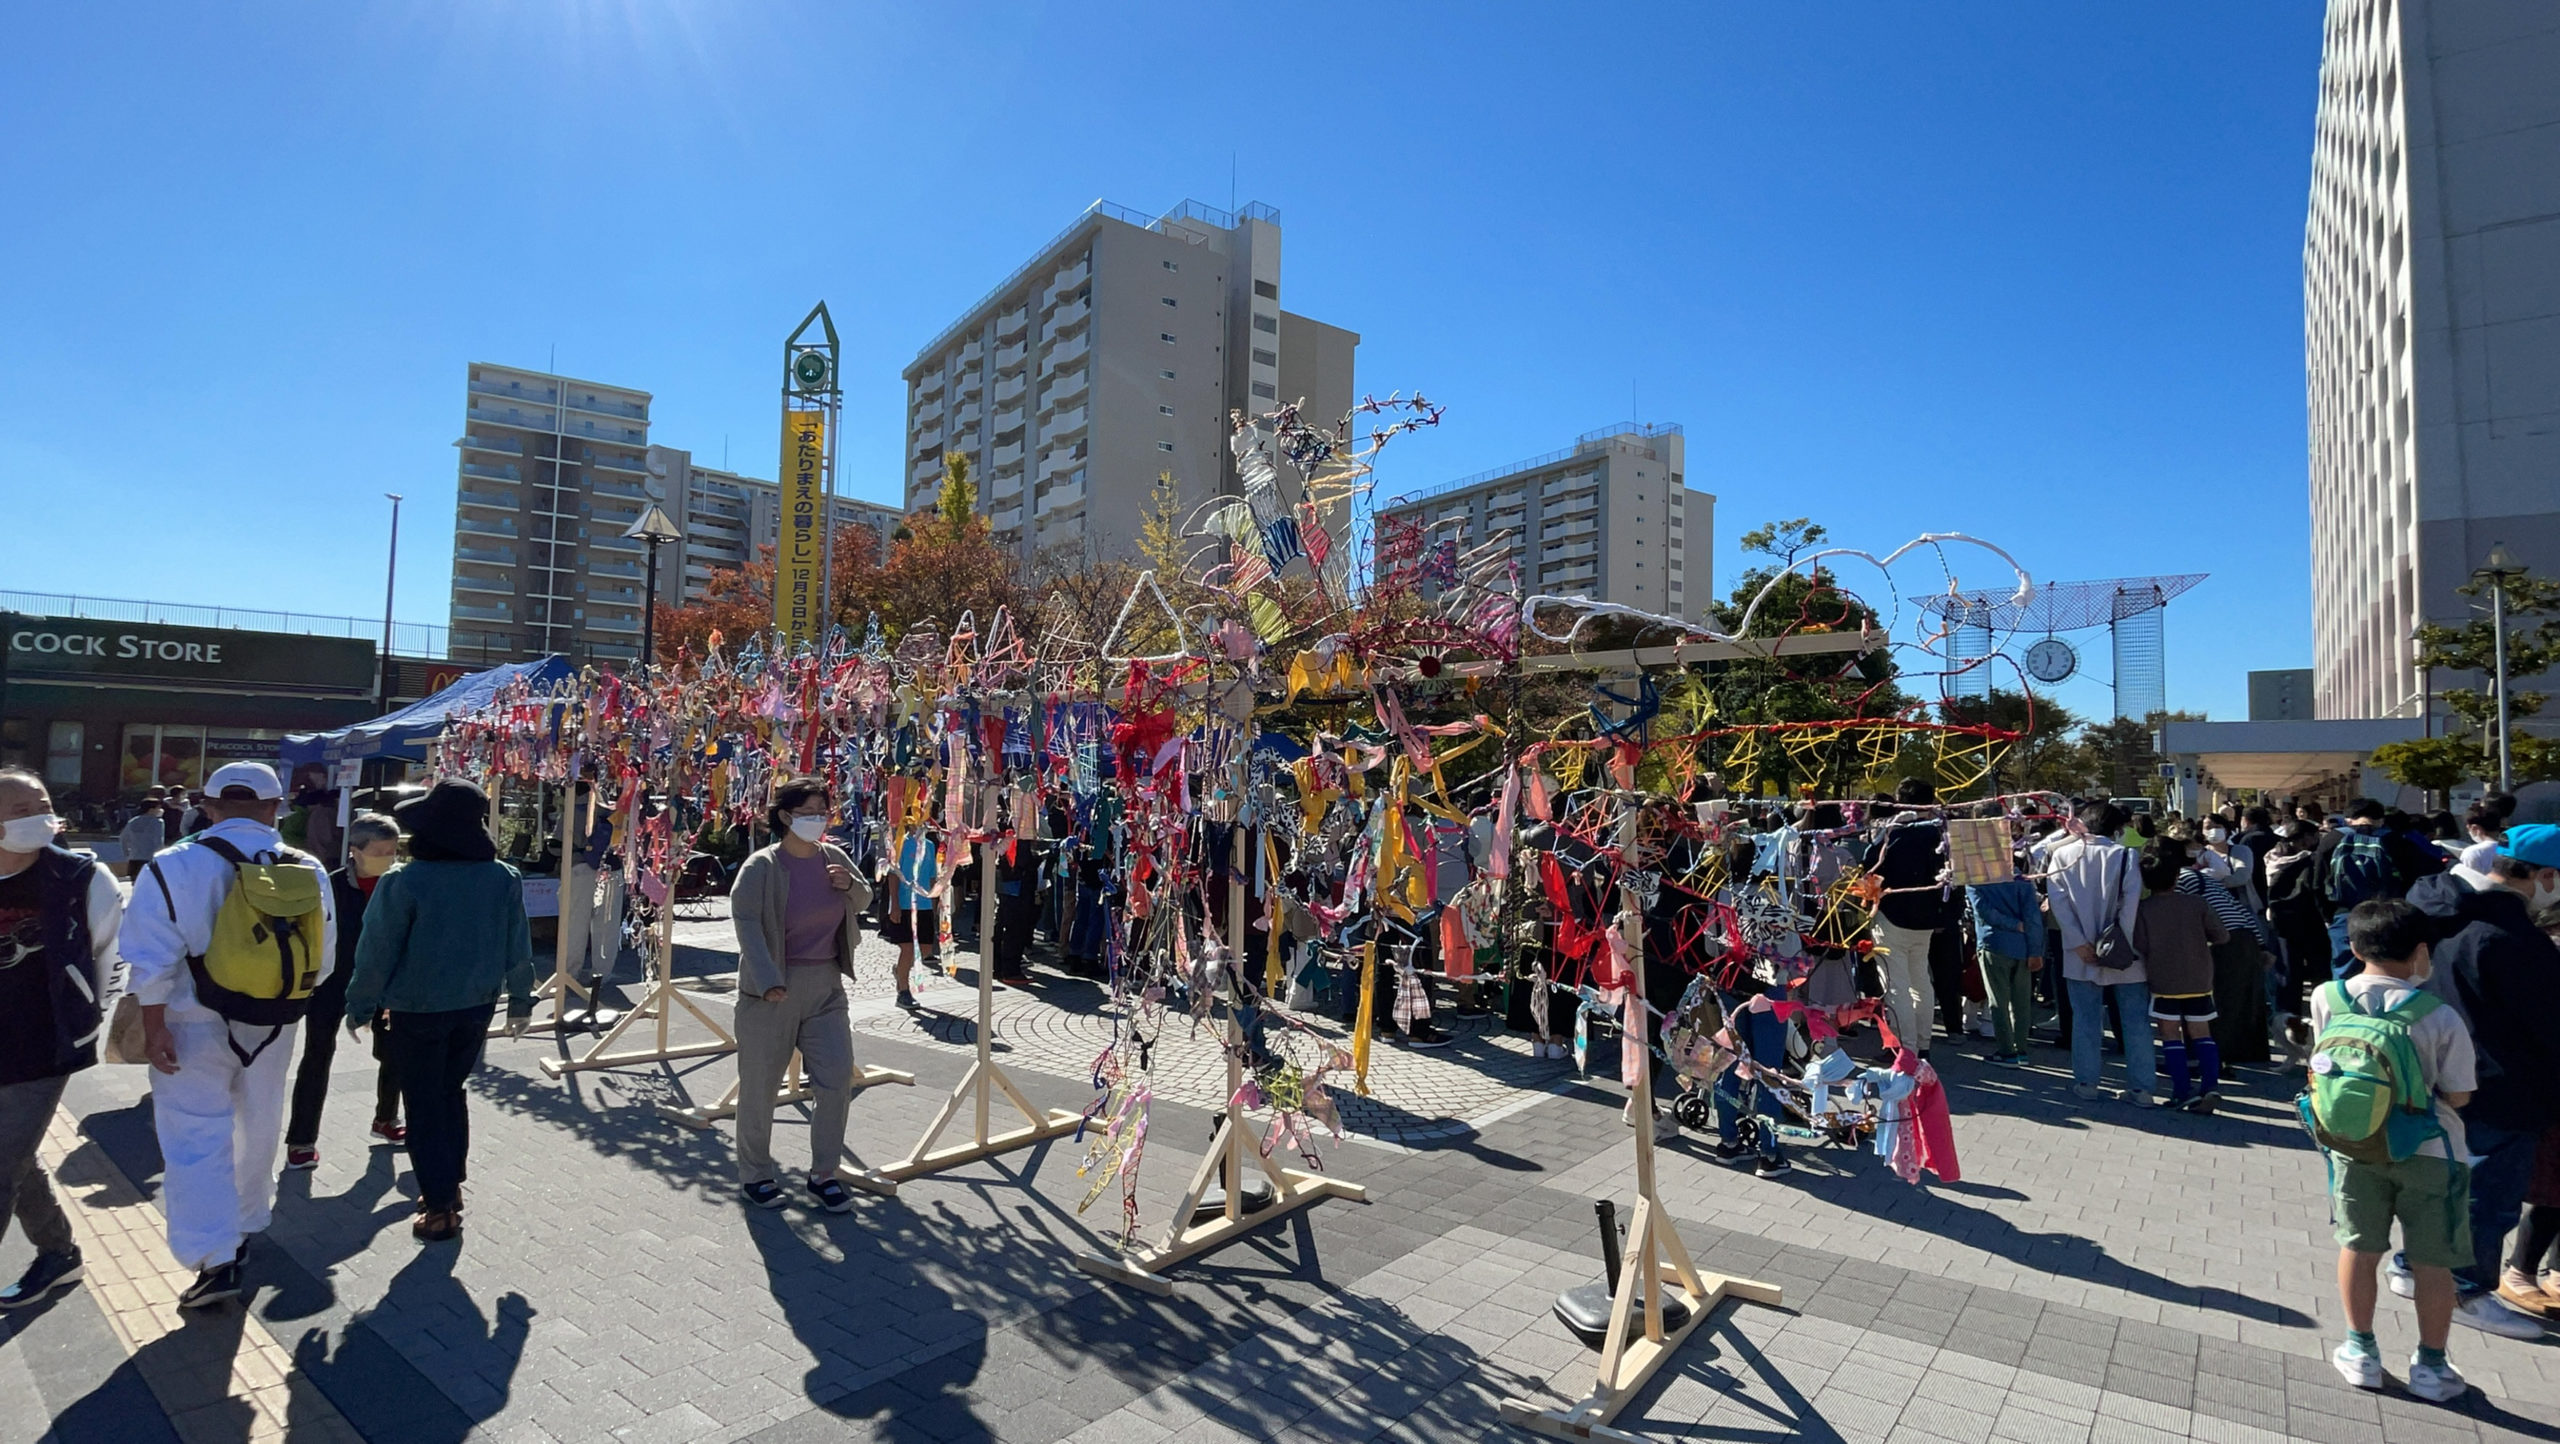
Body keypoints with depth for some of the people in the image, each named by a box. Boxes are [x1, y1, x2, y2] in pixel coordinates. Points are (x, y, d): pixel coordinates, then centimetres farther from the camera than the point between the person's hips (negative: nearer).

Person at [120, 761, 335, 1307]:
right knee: (258, 1130, 19)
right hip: (272, 1027, 3)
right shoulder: (308, 870, -4)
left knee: (196, 1139, 3)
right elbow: (322, 960, 2)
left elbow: (153, 962, -14)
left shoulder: (173, 867, -13)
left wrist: (153, 1028, -6)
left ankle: (215, 1261, -1)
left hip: (194, 1027, -3)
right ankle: (245, 1227, 37)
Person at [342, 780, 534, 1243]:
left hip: (417, 1011, -4)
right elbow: (518, 948, 1)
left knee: (424, 1104, 8)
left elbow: (377, 952, -11)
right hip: (477, 1007, 4)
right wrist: (520, 1000, 12)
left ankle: (440, 1206, 9)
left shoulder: (402, 881, -17)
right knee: (452, 1092, 21)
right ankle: (451, 1184, 31)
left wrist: (360, 1006, 4)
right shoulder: (504, 879, -7)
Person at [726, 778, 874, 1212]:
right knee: (760, 1085, 8)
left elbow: (863, 902, 18)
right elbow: (747, 924, -18)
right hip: (771, 991, -4)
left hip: (826, 987, 5)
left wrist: (850, 886, -5)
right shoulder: (761, 866, -11)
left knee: (838, 1081, 2)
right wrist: (769, 981, -27)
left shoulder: (835, 857, 5)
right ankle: (755, 1175, 29)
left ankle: (823, 1174, 19)